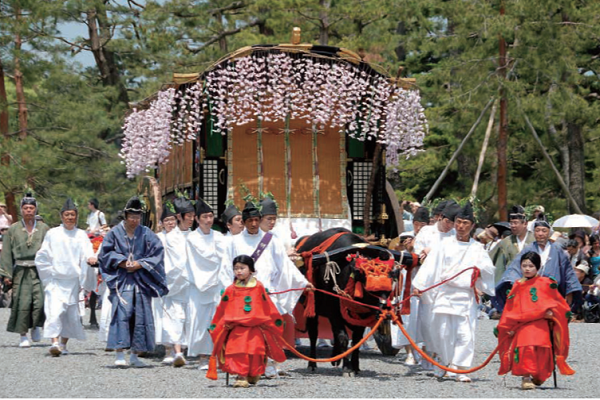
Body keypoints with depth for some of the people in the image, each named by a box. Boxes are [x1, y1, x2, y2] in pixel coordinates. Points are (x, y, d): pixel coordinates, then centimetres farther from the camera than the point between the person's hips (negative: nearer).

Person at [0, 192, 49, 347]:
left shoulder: (44, 228, 9)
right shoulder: (13, 230, 8)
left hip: (40, 271, 0)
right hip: (21, 271, 0)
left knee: (41, 300, -14)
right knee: (23, 303, -6)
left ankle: (36, 326, 13)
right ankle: (23, 336, 5)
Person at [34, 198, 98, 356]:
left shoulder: (81, 235, 8)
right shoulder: (52, 234, 5)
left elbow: (87, 251, -6)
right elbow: (42, 256, 8)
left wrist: (90, 258, -27)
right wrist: (50, 272, 0)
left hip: (73, 281, 2)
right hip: (55, 280, -2)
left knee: (71, 313, 5)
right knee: (55, 310, -18)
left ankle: (63, 343, 19)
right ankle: (55, 342, -27)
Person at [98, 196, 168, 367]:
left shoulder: (146, 234, 6)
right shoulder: (115, 233, 4)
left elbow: (157, 253, 3)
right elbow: (105, 253, 4)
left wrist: (140, 264, -8)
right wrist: (121, 262, -9)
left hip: (142, 281, 2)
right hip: (121, 280, -2)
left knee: (141, 314, -1)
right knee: (121, 314, -14)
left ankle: (135, 355, 8)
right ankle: (120, 354, -16)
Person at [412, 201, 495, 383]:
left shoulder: (477, 248, 13)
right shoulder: (446, 244, 10)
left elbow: (489, 268, 5)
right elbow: (431, 265, 3)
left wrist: (480, 270, -17)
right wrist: (420, 285, -6)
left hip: (466, 296, 0)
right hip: (444, 293, 0)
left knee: (466, 334, -9)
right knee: (442, 332, 0)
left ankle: (460, 369, -5)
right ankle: (445, 364, 19)